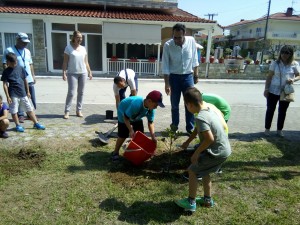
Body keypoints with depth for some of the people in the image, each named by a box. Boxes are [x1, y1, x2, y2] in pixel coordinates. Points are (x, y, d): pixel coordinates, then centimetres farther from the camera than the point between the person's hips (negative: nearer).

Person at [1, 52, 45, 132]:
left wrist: (27, 92, 12)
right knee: (14, 111, 4)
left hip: (23, 93, 3)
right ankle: (18, 125, 18)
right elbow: (5, 84, -5)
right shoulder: (6, 71, -4)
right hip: (13, 95, -3)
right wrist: (8, 96, -9)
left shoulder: (21, 68, 4)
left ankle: (36, 123, 16)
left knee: (29, 109, 9)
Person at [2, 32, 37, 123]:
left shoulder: (27, 51, 14)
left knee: (32, 98, 10)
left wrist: (33, 76, 15)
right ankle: (20, 115, 12)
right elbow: (5, 65, -7)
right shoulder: (9, 50, -4)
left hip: (29, 79, 6)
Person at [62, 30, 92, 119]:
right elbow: (65, 62, -4)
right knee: (71, 92, -8)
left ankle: (79, 110, 14)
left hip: (83, 73, 4)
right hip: (72, 73, -4)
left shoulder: (83, 48, 10)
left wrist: (89, 72, 10)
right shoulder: (68, 47, -1)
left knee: (81, 92, 6)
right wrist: (64, 73, -12)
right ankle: (67, 111, 0)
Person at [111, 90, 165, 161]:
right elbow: (126, 117, -34)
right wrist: (131, 130, -38)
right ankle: (115, 152, 12)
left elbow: (150, 122, -13)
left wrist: (153, 136, -20)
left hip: (136, 117, 6)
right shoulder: (136, 104, -44)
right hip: (124, 113, -6)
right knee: (123, 135, -8)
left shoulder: (151, 109, -23)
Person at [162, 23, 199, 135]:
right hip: (174, 77, -1)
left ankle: (190, 128, 16)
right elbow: (165, 66, -12)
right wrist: (167, 83, -15)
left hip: (188, 76, 1)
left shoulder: (191, 41, -10)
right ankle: (174, 125, 29)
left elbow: (195, 59, 2)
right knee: (174, 104, 9)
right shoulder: (168, 45, -15)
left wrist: (196, 75, 6)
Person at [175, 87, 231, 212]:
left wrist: (196, 153, -18)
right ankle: (207, 199, 36)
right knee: (203, 171, 24)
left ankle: (191, 203, 16)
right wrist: (187, 142, 25)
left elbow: (209, 138, -30)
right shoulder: (208, 109, 6)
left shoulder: (200, 117, -24)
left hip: (217, 152, -9)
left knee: (192, 171, 5)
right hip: (224, 149, 9)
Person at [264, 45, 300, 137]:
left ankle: (279, 129, 24)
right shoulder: (275, 63, -4)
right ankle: (267, 129, 19)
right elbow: (269, 77, -2)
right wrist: (266, 89, -7)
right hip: (273, 91, -1)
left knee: (282, 111, 11)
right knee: (270, 110, 6)